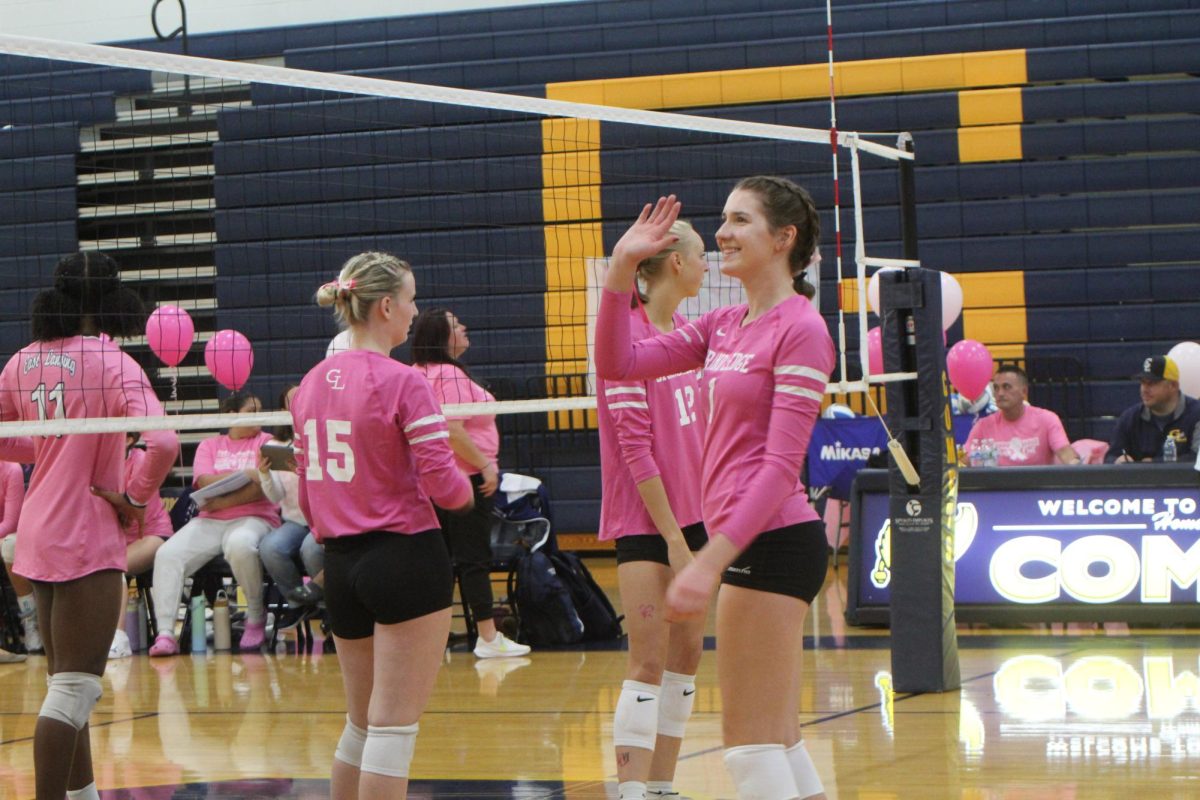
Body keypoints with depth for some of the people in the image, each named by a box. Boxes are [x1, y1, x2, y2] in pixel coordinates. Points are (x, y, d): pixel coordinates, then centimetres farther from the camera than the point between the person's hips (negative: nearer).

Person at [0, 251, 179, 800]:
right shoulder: (111, 363, -14)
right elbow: (162, 442, -27)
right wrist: (135, 497, -12)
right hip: (89, 538, -7)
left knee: (66, 681, 20)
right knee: (73, 689, -5)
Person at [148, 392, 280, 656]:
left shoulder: (266, 441, 9)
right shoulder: (209, 445, 17)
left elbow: (263, 488, -6)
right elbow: (205, 482, -1)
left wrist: (222, 501, -12)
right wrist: (247, 475, -12)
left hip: (252, 519, -3)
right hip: (208, 522, 3)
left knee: (240, 545, -39)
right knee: (167, 554, -23)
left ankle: (256, 618, -17)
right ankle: (165, 633, -26)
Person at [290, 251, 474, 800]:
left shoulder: (311, 384, 7)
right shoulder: (403, 382, -13)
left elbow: (306, 494, 12)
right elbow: (442, 483, -17)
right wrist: (466, 492, 4)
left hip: (340, 565, 7)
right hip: (407, 558, -7)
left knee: (361, 723, 19)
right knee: (395, 728, -2)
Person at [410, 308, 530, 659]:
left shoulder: (419, 374, 12)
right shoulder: (450, 375, -17)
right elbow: (453, 432, -25)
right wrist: (486, 465, -19)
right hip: (465, 478, -9)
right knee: (474, 558, -5)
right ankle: (488, 637, -1)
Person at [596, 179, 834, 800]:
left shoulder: (800, 330, -11)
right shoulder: (725, 325, 14)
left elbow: (781, 465, -17)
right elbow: (619, 364, 11)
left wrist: (712, 557, -22)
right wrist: (620, 268, 3)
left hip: (770, 540, -9)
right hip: (746, 543, 9)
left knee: (752, 743, -6)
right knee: (778, 743, 12)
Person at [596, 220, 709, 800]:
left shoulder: (683, 329, 11)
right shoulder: (627, 334, -14)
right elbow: (634, 447, -17)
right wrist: (673, 538, -18)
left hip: (690, 512, 8)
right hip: (645, 520, -8)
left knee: (687, 652, 10)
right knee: (649, 661, -10)